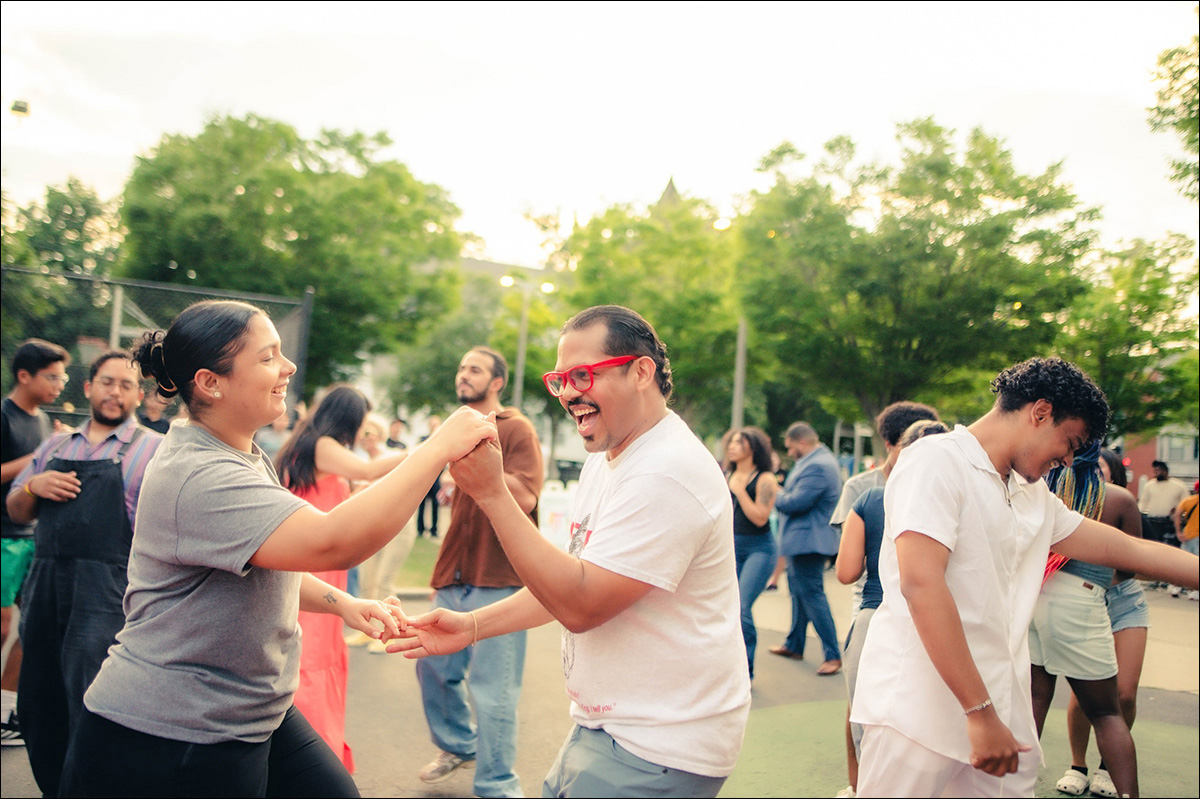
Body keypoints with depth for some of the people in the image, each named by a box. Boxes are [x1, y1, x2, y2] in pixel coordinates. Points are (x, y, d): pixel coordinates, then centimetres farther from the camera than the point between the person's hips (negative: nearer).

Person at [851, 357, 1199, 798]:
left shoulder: (1035, 497, 17)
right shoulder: (937, 460, -10)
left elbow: (1131, 550, 24)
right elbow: (920, 583, -20)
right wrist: (980, 712, -22)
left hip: (996, 714, 8)